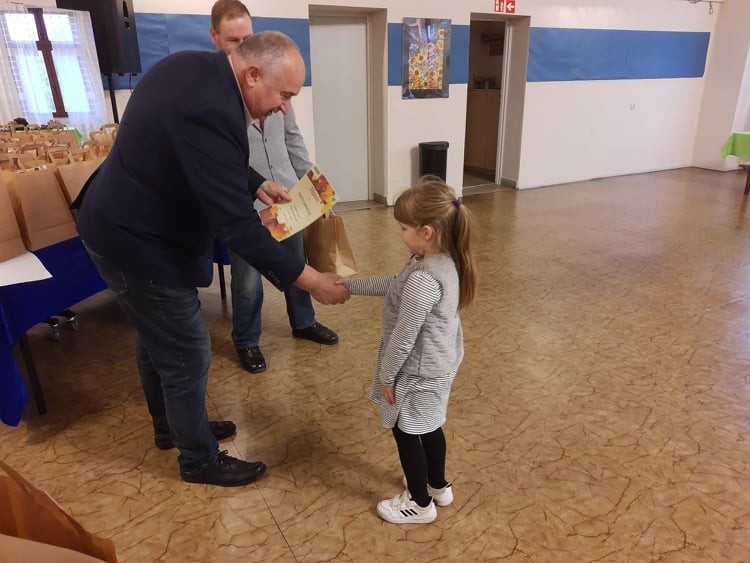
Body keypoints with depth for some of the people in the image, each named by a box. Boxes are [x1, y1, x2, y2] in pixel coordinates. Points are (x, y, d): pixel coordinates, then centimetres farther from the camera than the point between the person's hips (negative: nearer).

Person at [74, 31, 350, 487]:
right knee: (187, 356, 5)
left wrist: (257, 184, 3)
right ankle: (200, 459, 26)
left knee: (157, 340, 25)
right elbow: (236, 224, -33)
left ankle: (170, 425, 46)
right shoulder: (208, 110, -32)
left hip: (123, 222, 10)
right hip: (139, 241, -10)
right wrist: (309, 279, -28)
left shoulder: (196, 68, -1)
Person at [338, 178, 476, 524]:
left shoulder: (423, 279, -33)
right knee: (429, 427, 26)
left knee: (406, 432, 12)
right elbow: (394, 285, 11)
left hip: (419, 371, -9)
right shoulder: (444, 261, -2)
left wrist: (386, 376, -12)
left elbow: (404, 337, -26)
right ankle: (438, 485, 47)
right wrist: (352, 285, 13)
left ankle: (420, 503, 31)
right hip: (438, 364, 9)